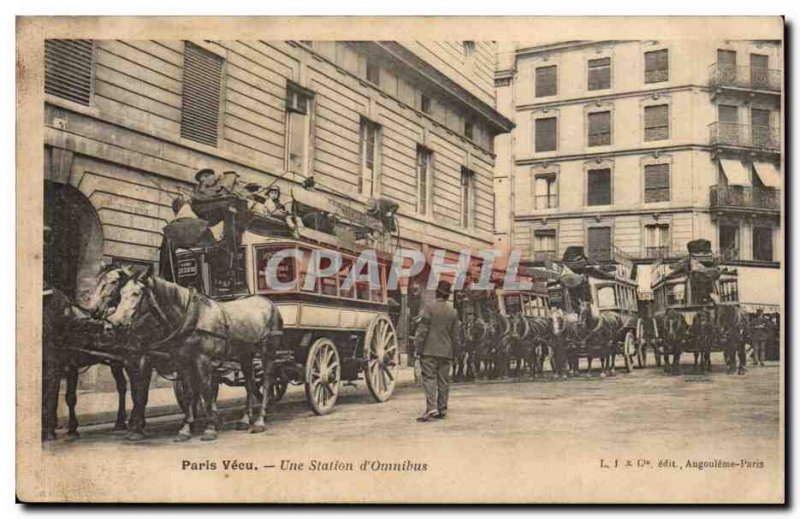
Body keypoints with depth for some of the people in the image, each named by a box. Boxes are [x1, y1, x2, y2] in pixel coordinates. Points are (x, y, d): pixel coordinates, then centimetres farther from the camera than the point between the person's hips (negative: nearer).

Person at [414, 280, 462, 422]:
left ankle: (431, 407, -18)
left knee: (429, 378, -6)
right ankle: (442, 409, 11)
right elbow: (456, 336, 12)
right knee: (443, 380, 9)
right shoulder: (453, 312, 9)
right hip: (446, 352, 5)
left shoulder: (429, 308, -7)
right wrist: (453, 353, 21)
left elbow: (422, 330, -11)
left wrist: (417, 349, -7)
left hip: (429, 351, -5)